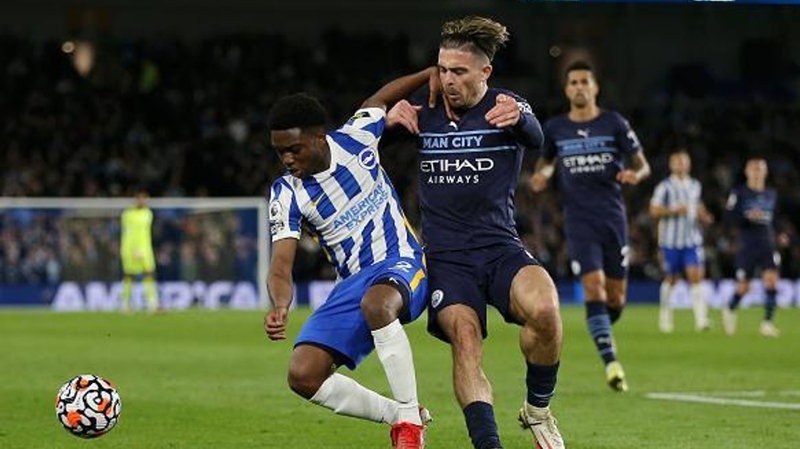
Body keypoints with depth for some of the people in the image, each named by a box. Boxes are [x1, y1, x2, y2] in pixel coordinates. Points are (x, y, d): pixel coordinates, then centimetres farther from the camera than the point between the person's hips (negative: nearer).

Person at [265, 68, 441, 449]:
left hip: (402, 263, -3)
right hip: (352, 284, 3)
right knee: (303, 377, -14)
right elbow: (280, 267, -15)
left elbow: (379, 100, 16)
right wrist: (279, 307, -37)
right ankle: (398, 417, 4)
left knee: (375, 303, -40)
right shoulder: (285, 195, -7)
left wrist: (434, 73, 5)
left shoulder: (355, 138, -7)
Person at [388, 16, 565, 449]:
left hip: (500, 247, -1)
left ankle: (537, 409, -4)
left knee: (545, 309, -29)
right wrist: (391, 119, -7)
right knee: (464, 337, -25)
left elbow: (536, 137, -18)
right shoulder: (423, 111, 11)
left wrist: (518, 117, -44)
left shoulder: (506, 107, 3)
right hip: (446, 255, 1)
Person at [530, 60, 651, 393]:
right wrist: (540, 176, 0)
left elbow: (642, 164, 4)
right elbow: (545, 161, 23)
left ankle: (601, 333, 35)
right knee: (593, 287, -17)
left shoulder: (614, 124, 1)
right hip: (579, 221, -1)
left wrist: (635, 174, -19)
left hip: (613, 218, 1)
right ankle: (611, 363, -19)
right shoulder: (554, 128, 5)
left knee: (616, 297, 3)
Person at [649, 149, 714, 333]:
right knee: (671, 279, 5)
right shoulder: (664, 187, -3)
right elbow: (654, 211, -7)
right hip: (671, 241, -3)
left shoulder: (695, 186, 13)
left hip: (692, 240, 3)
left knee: (696, 276, -11)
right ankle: (665, 316, 25)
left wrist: (704, 217, 7)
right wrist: (674, 211, -19)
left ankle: (701, 319, -19)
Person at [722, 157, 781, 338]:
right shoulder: (739, 193, -1)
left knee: (771, 281, -16)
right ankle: (730, 310, 35)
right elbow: (731, 215, -8)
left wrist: (777, 235, 8)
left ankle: (767, 323, -11)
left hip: (767, 246, 3)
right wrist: (748, 217, -24)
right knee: (743, 287, 4)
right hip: (747, 246, -3)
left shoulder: (771, 195, 12)